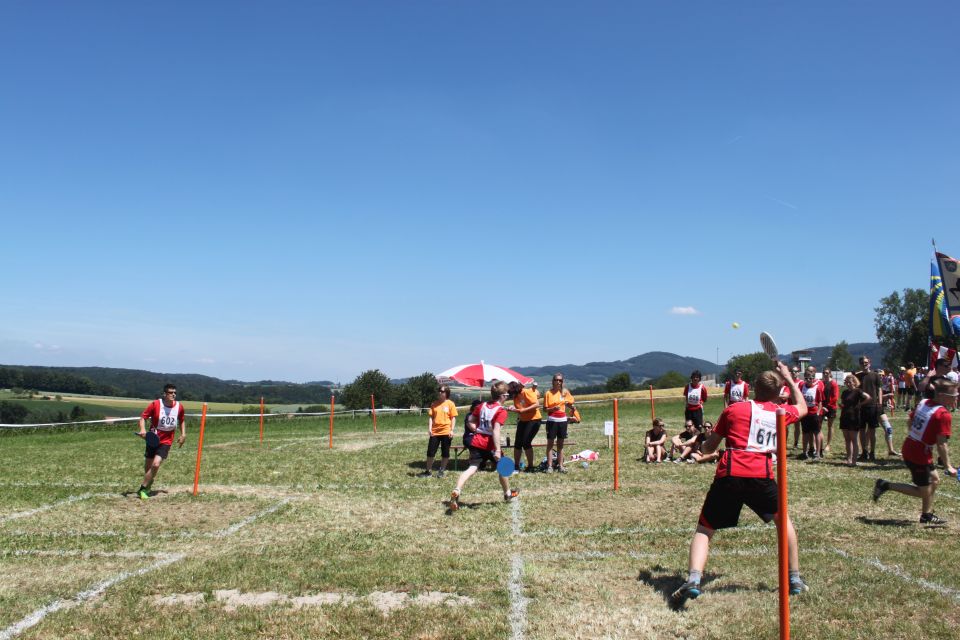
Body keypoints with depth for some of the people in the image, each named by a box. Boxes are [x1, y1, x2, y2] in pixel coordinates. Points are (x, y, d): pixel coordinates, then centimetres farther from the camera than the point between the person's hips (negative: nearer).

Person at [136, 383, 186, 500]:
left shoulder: (179, 407, -4)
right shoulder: (155, 404, -12)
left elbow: (182, 420, 15)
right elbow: (143, 417, -5)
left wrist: (183, 434, 8)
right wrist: (142, 429, -21)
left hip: (166, 441, 0)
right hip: (153, 439, 0)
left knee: (156, 464, -17)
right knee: (147, 467, 10)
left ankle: (143, 489, -3)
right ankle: (147, 486, 36)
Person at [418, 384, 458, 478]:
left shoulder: (450, 404, -2)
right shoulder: (434, 404, 6)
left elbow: (453, 418, -2)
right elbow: (431, 417, 6)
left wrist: (452, 430, -10)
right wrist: (429, 428, -5)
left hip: (446, 432, -2)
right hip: (434, 432, 3)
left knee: (445, 453, 7)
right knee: (430, 452, 4)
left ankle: (442, 471, 21)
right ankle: (428, 471, 14)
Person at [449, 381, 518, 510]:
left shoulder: (482, 405, 8)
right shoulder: (501, 411, -11)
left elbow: (470, 419, 13)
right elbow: (496, 430, -22)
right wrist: (497, 450, -25)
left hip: (477, 442, 5)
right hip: (490, 445, -4)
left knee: (472, 468, -4)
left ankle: (457, 491, -27)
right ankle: (508, 493, 37)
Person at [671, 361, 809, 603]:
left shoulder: (734, 409, 14)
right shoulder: (781, 413, 18)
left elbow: (708, 448, 17)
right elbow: (802, 407, 44)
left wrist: (705, 444, 40)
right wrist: (788, 377, 50)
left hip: (729, 475, -1)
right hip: (761, 475, 1)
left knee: (704, 529, 7)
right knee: (783, 520, 28)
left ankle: (693, 579, -14)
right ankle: (795, 579, 32)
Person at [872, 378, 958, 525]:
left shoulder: (923, 403, 3)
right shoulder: (943, 415, -21)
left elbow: (911, 420, 18)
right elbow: (941, 444, -23)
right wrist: (948, 467, -15)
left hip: (908, 448, 9)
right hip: (920, 456, -9)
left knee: (935, 480, 23)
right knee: (925, 492, 5)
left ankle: (927, 514, 32)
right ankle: (886, 485, 3)